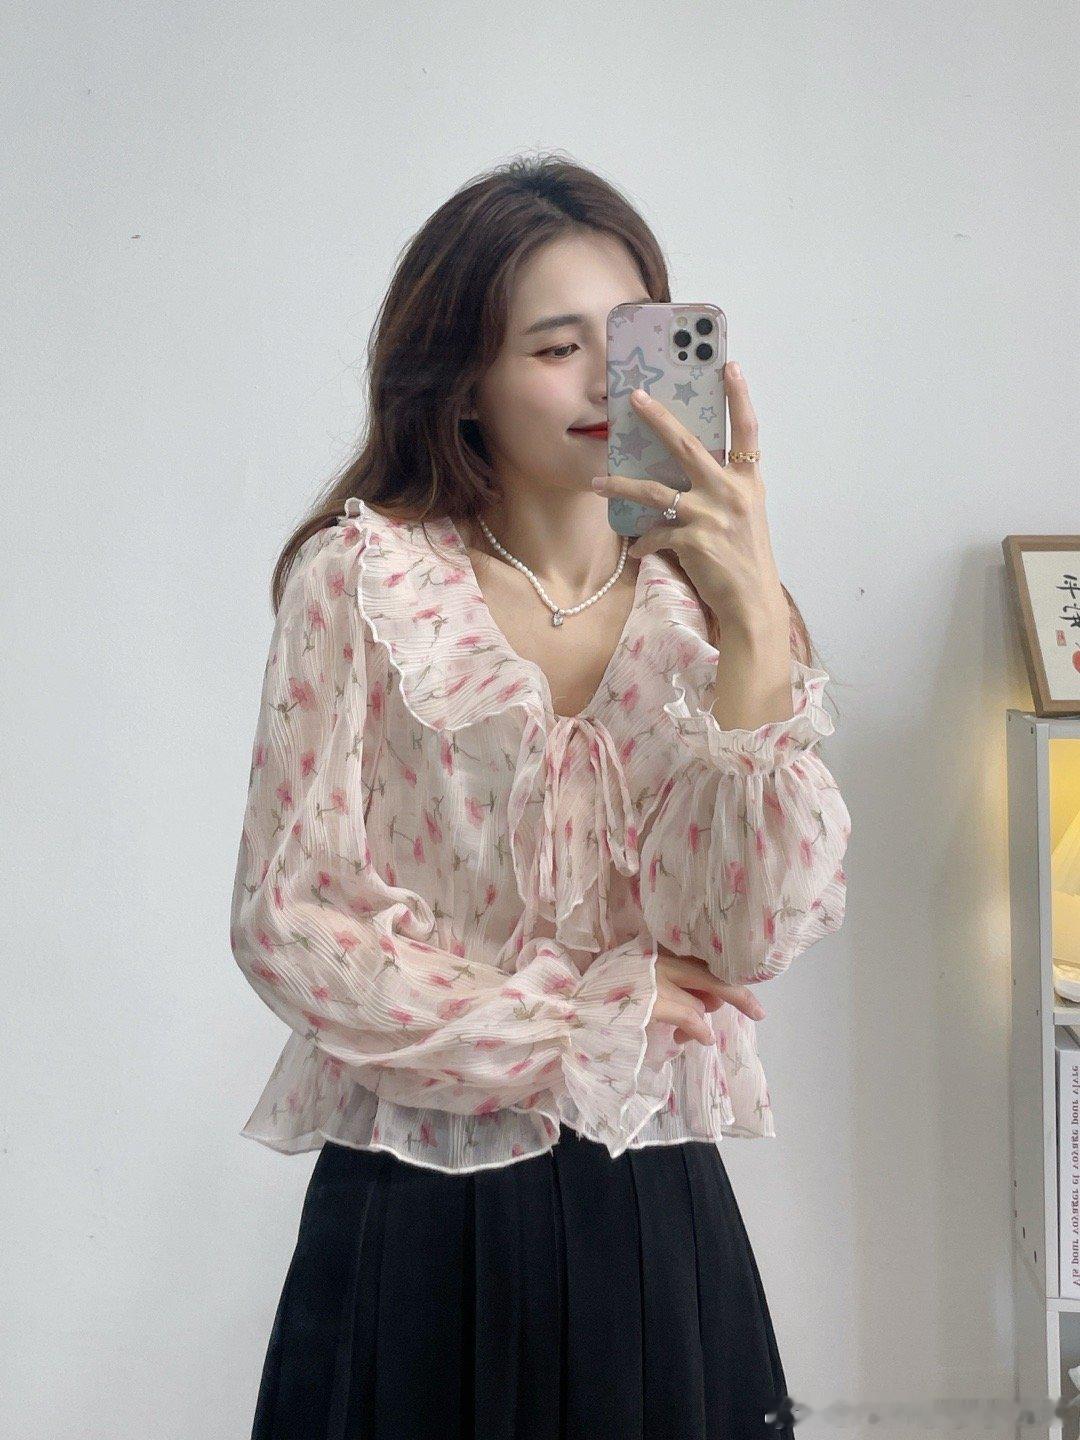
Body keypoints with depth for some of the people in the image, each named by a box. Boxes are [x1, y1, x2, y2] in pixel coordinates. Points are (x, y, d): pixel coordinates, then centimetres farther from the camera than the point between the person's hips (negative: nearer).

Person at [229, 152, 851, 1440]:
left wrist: (754, 625, -18)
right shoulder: (364, 578, -4)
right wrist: (583, 1019, -7)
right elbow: (286, 921, -8)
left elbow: (763, 933, -9)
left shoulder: (701, 602, 5)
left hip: (655, 1211, 3)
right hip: (420, 1225, -2)